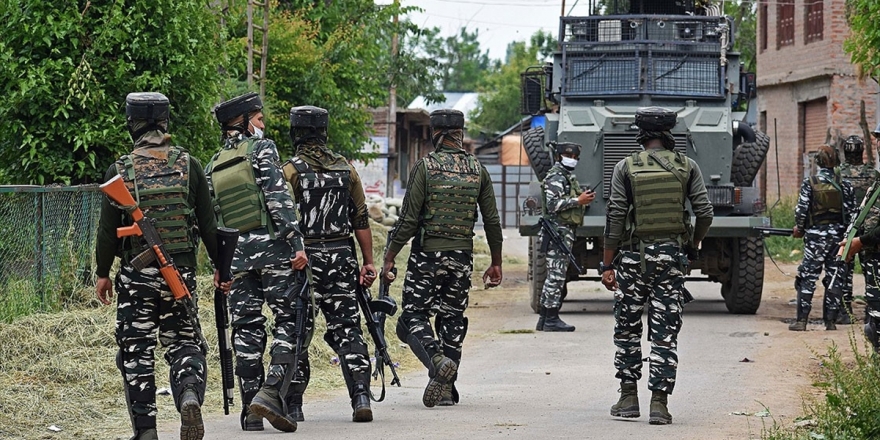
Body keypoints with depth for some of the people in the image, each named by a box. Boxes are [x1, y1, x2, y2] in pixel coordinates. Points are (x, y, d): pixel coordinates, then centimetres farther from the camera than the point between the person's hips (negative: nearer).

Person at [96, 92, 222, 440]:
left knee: (136, 352, 6)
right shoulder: (188, 166, -1)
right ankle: (190, 394, -16)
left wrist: (102, 273, 10)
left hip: (136, 275, -1)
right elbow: (208, 223, 2)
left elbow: (108, 229, -2)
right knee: (185, 342, 12)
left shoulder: (120, 171, -5)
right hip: (181, 272, 2)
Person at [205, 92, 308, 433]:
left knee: (247, 328, 8)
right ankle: (271, 391, -17)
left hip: (235, 252, 5)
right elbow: (279, 198, -13)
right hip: (270, 245, -5)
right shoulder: (262, 149, -2)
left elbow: (210, 218, 16)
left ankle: (251, 411, 6)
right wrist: (297, 243, -15)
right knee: (289, 319, 0)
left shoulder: (213, 166, 16)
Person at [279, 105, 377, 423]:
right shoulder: (345, 168, 8)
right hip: (342, 258, 3)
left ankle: (293, 404, 7)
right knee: (347, 329, 5)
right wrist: (368, 263, 12)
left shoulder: (291, 170, -6)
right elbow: (361, 220, 8)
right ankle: (361, 396, -9)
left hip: (305, 258, -3)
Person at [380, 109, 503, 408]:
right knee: (452, 319, 11)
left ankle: (437, 359, -22)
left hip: (427, 254, -4)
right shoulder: (477, 170, 5)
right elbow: (492, 221, 6)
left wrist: (389, 258, -4)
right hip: (462, 257, 4)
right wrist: (496, 263, 16)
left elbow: (408, 220, -11)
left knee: (414, 316, 4)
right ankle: (445, 388, 8)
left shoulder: (425, 167, -8)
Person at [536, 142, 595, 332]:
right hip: (558, 232, -11)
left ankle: (544, 319, 14)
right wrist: (578, 200, -20)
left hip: (565, 231, 11)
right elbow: (553, 204, -22)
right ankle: (551, 320, -10)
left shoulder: (567, 177, 22)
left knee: (553, 276, 11)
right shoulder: (555, 177, -11)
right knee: (556, 275, -10)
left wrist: (583, 197, 12)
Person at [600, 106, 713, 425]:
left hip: (632, 255, -1)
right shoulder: (686, 167, 1)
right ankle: (659, 404, -2)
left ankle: (629, 398, 13)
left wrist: (607, 265, -2)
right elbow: (705, 213, -3)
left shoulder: (626, 167, -3)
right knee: (665, 332, 2)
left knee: (627, 328, 12)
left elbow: (615, 218, -6)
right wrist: (693, 244, 17)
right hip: (671, 257, 1)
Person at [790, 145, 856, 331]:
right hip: (838, 236, 2)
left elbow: (802, 209, -10)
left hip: (815, 236, -2)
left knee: (807, 277, 1)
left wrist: (799, 228, 8)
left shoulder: (809, 183, -7)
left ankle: (801, 319, -3)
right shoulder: (843, 185, 0)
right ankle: (830, 320, 7)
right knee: (834, 278, 8)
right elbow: (852, 213, 1)